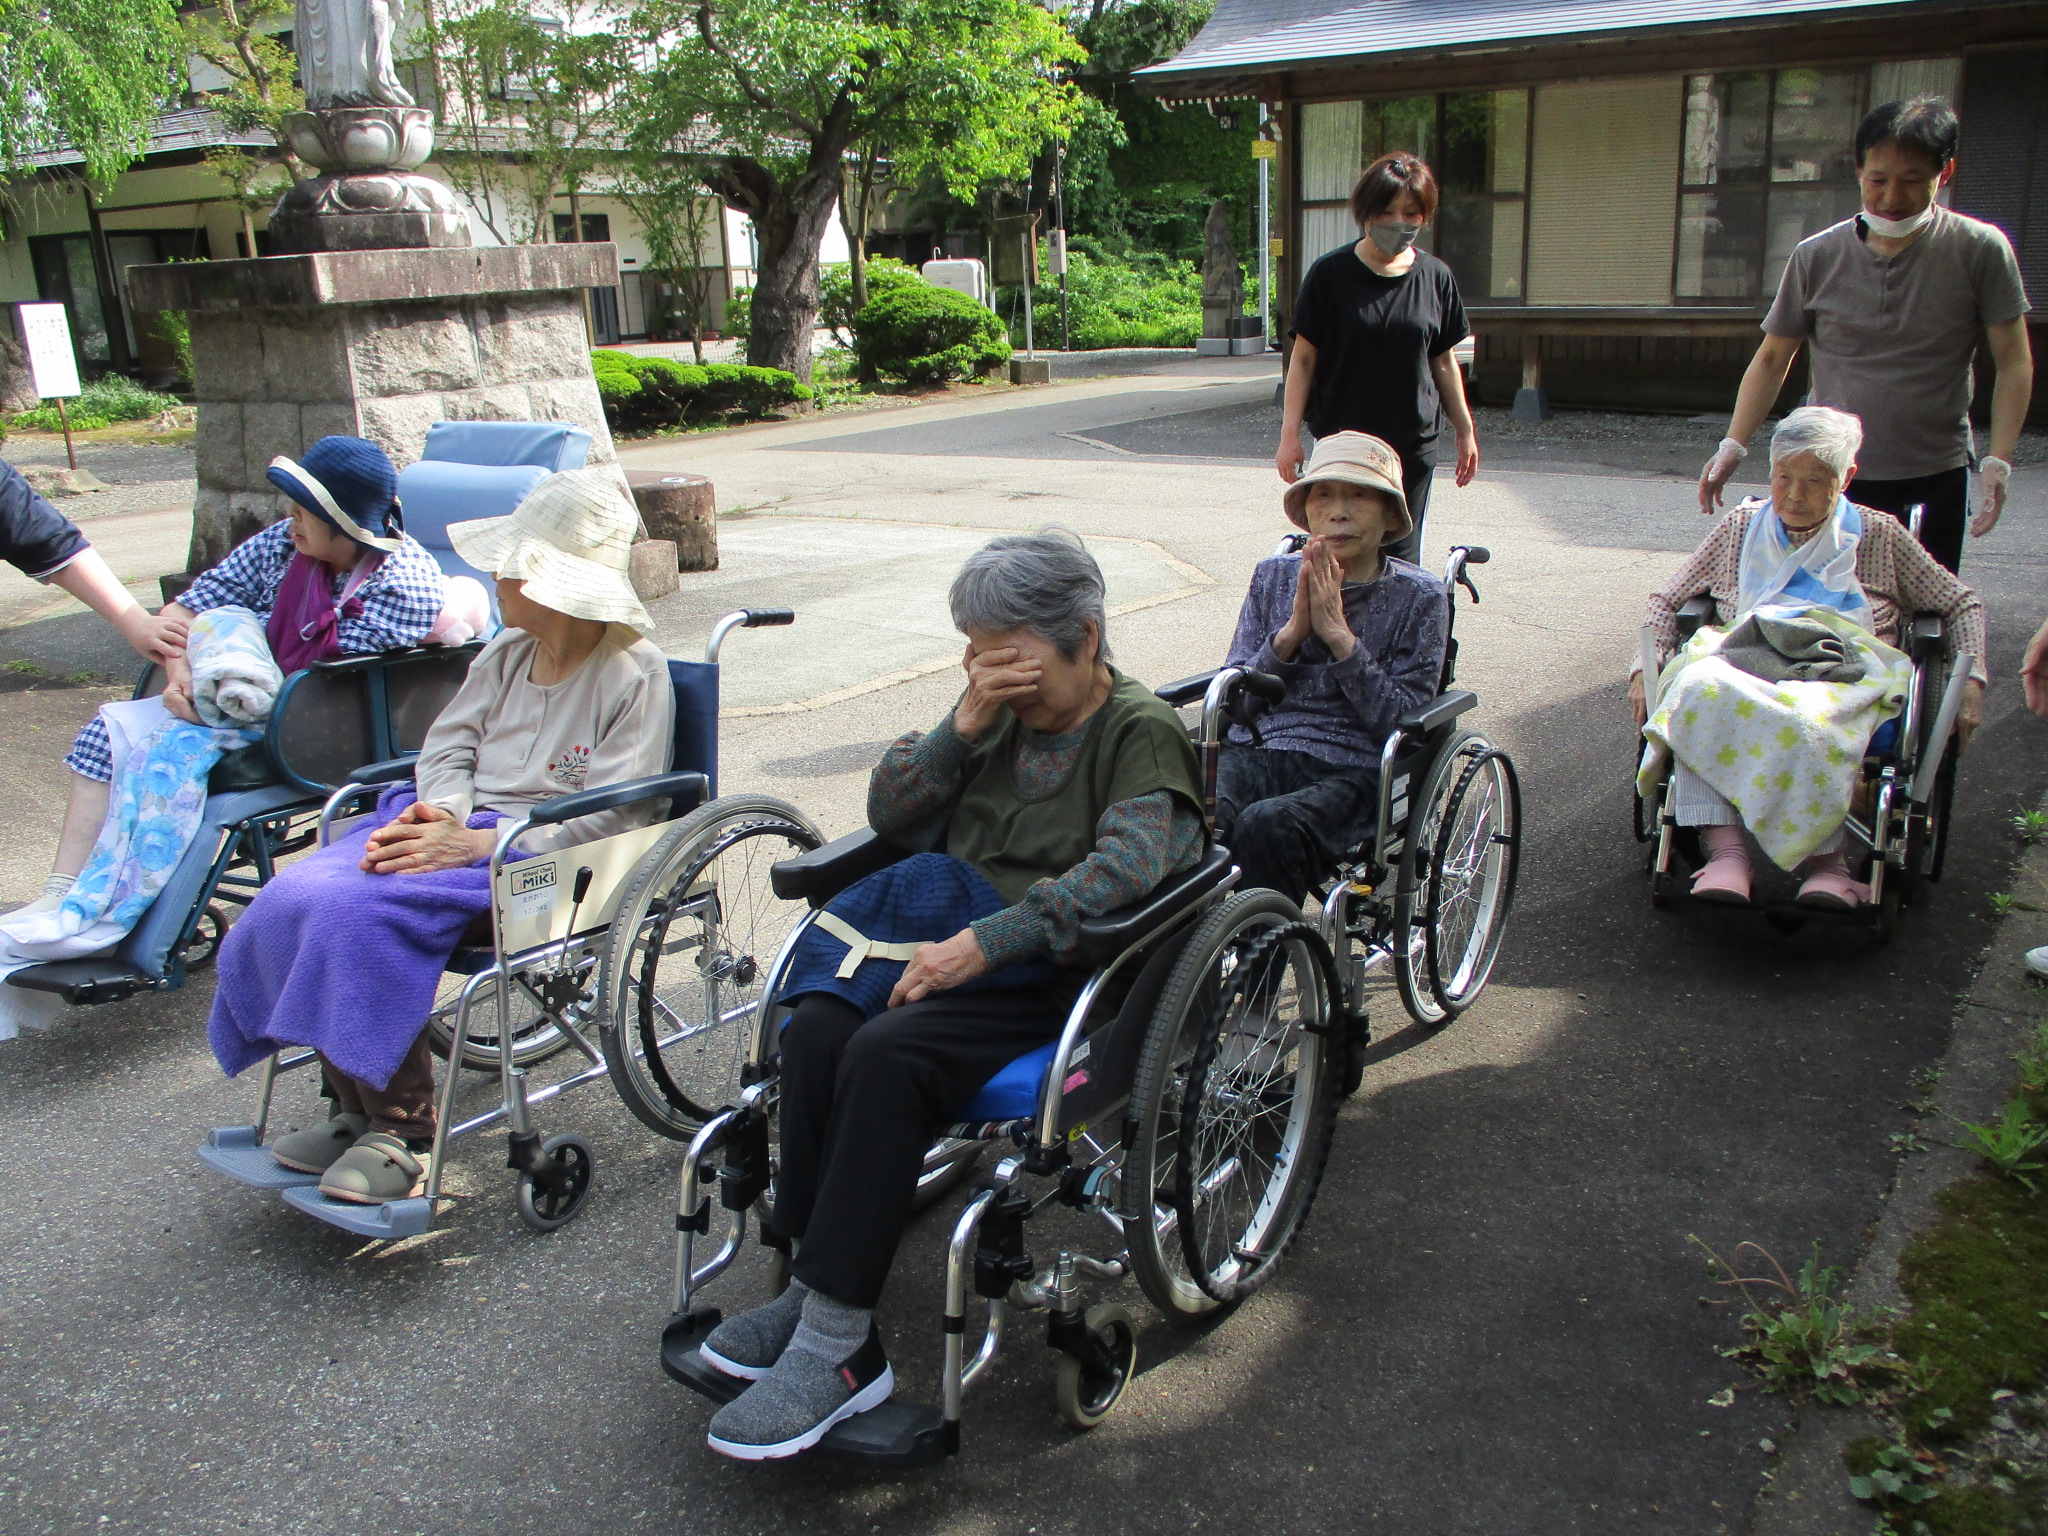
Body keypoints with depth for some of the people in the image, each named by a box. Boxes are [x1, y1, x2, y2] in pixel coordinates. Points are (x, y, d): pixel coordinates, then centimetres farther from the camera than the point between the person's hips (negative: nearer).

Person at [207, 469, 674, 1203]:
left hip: (549, 856, -8)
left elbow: (610, 814, -15)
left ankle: (401, 1133, -15)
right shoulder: (506, 653, 17)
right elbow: (449, 743, 16)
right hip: (458, 825, 8)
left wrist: (477, 844, -22)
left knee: (362, 911, -29)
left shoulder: (634, 673, -8)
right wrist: (442, 809, -8)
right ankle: (355, 1106, -3)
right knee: (293, 899, -15)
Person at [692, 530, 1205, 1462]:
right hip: (954, 941, 6)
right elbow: (889, 813, 11)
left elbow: (1125, 868, -22)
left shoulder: (1143, 732, -4)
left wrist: (981, 942, -28)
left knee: (886, 1054, -30)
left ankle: (836, 1344, -25)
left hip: (1053, 976, -6)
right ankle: (817, 1288, -17)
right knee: (818, 1024, -23)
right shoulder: (1007, 712, 15)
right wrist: (965, 724, -5)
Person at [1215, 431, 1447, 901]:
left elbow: (1402, 722, -5)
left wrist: (1338, 633, -10)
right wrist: (1292, 631, -6)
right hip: (1254, 753, 3)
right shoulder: (1274, 575, 13)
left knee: (1267, 827, -35)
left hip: (1348, 770, -2)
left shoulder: (1419, 597, 5)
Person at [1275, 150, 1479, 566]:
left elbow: (1443, 361, 13)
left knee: (1402, 559, 5)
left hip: (1414, 447, 2)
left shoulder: (1436, 278, 4)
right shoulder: (1331, 273, -4)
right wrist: (1290, 433, -7)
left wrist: (1464, 430, 15)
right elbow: (1303, 358, -2)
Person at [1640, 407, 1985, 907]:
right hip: (1743, 657, 1)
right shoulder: (1741, 526, 22)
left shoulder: (1879, 536, 18)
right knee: (1698, 688, -38)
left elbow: (1962, 604, 24)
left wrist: (1972, 680, 7)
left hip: (1845, 672, -1)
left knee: (1812, 720, -41)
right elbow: (1666, 600, 23)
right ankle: (1725, 852, -48)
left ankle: (1824, 864, -45)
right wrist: (1647, 670, 6)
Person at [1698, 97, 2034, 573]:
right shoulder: (1816, 257, 0)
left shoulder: (1980, 250, -3)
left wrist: (1998, 461, -10)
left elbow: (2013, 362, 0)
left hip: (1936, 482, 0)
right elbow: (1772, 359, 8)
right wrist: (1733, 445, -1)